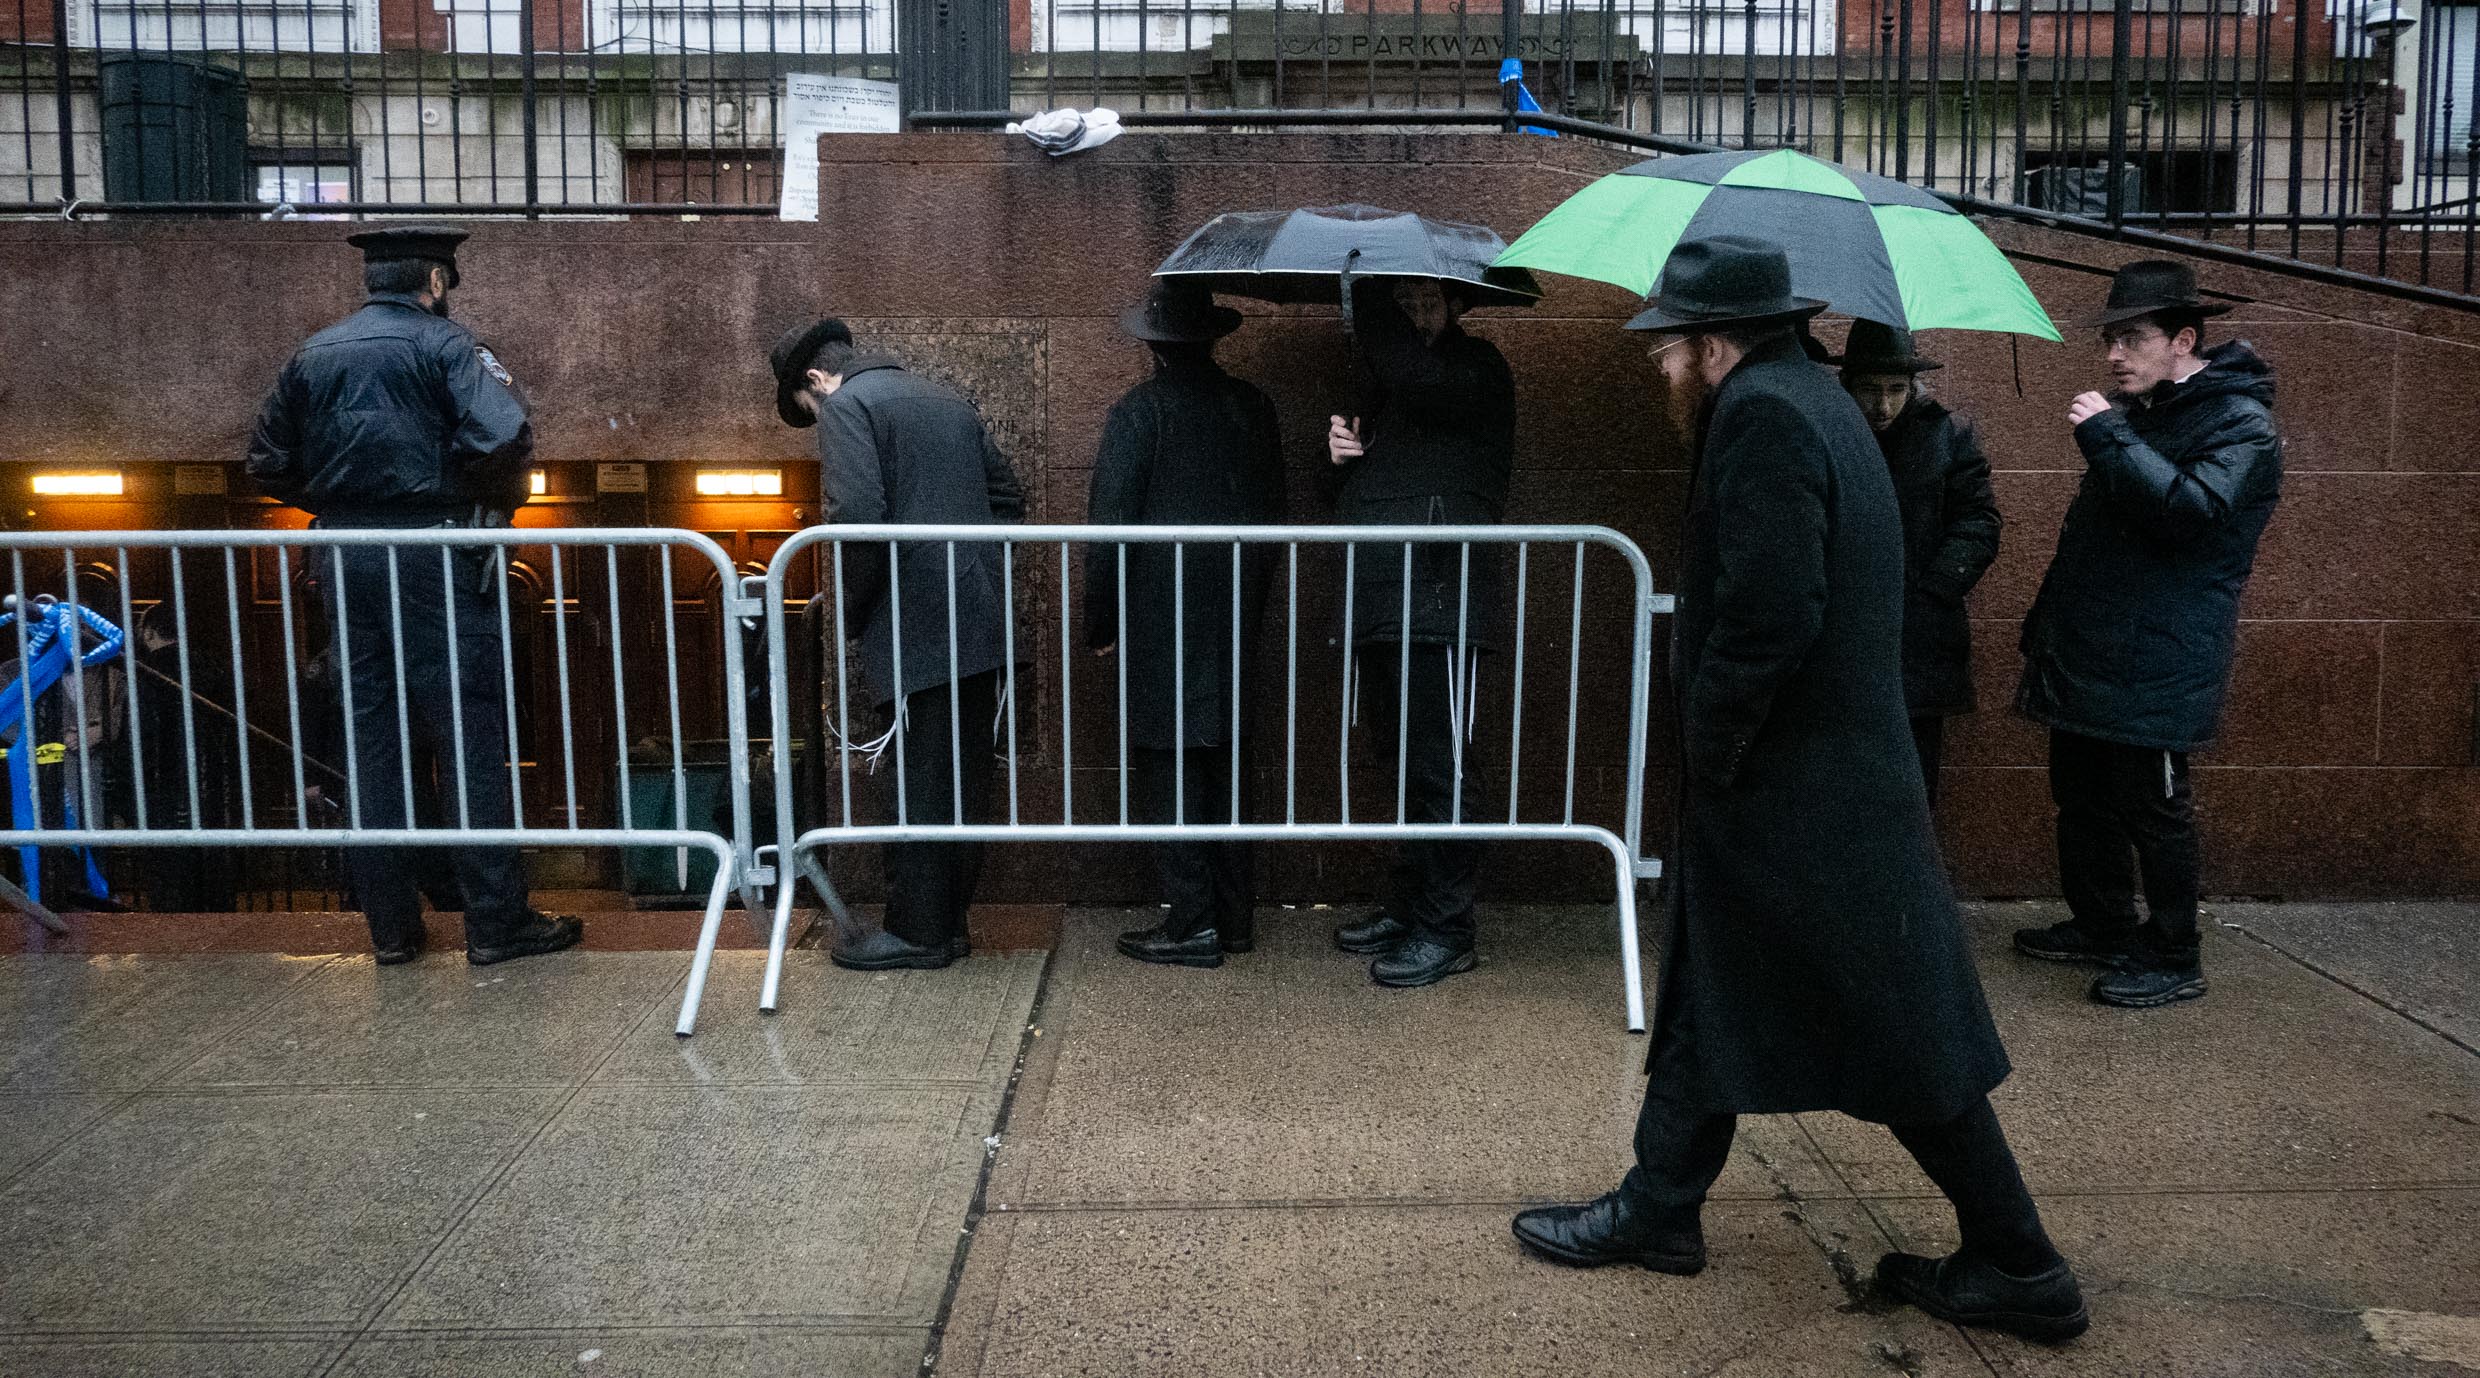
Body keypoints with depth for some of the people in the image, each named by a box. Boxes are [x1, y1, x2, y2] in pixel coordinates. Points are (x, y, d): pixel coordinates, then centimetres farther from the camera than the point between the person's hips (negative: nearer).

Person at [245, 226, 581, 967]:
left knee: (371, 736, 10)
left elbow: (270, 463, 14)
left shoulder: (313, 355, 12)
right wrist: (500, 502, -2)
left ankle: (391, 925, 16)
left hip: (345, 562, 6)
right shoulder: (444, 344, -5)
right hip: (435, 557, -5)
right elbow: (503, 439, -20)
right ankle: (497, 920, 2)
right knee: (469, 736, -1)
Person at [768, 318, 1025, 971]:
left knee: (916, 784, -1)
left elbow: (857, 519, -17)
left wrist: (849, 621, -6)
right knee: (964, 777, 12)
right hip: (981, 624, 8)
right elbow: (1007, 495, 21)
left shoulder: (846, 404, -4)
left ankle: (916, 932, 7)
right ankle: (950, 919, 20)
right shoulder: (947, 399, 20)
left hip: (915, 627, -8)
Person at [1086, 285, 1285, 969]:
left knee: (1169, 765, -1)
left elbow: (1109, 525, -11)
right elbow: (1272, 509, 13)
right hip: (1236, 619, 6)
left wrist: (1100, 621, -2)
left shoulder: (1138, 411, -9)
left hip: (1160, 620, -6)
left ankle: (1193, 923, 0)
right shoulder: (1252, 406, 8)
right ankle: (1235, 915, 19)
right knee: (1227, 763, 12)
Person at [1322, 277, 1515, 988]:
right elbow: (1349, 493, 25)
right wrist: (1341, 454, 4)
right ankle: (1408, 908, 24)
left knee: (1436, 765, -6)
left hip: (1435, 601, -8)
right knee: (1405, 760, 15)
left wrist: (1368, 288, -16)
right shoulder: (1386, 391, 21)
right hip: (1378, 603, 8)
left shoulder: (1476, 368, -3)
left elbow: (1410, 370, -26)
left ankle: (1446, 929, 1)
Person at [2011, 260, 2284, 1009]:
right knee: (2082, 801, 17)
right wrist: (2045, 621, 21)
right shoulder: (2138, 414, 15)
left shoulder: (2240, 427, -11)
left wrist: (2106, 436, -27)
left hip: (2153, 667, -8)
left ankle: (2173, 960, 12)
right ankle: (2101, 925, 32)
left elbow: (2194, 511, -29)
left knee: (2152, 812, -1)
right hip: (2086, 657, 9)